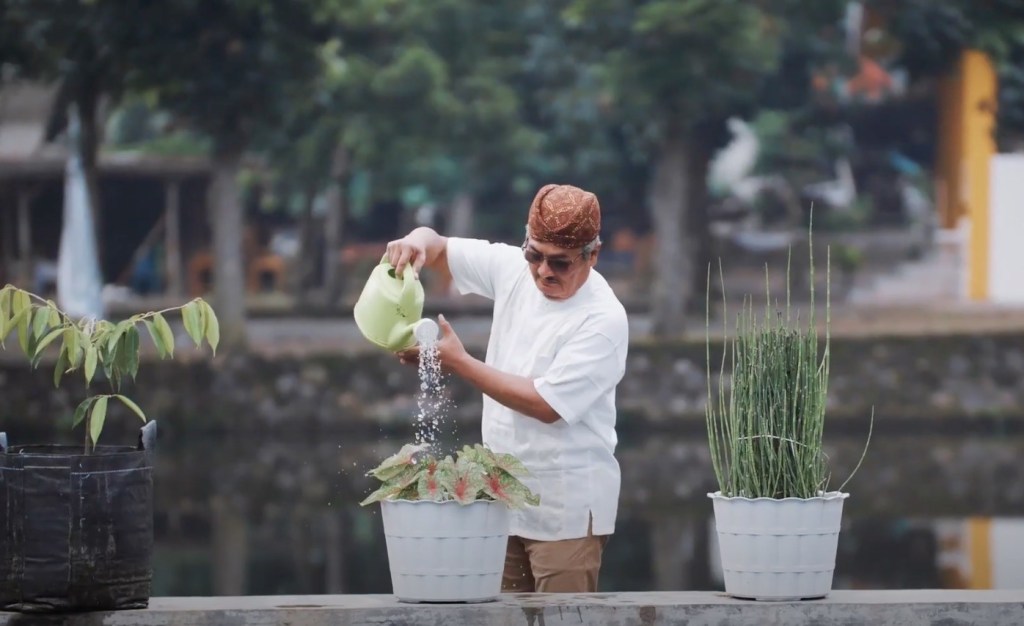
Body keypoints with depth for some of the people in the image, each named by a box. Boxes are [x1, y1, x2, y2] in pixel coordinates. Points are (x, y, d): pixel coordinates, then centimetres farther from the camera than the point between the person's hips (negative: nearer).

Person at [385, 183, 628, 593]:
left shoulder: (603, 320, -16)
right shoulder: (513, 268, 2)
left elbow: (546, 404, -20)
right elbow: (438, 248, 12)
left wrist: (458, 363, -17)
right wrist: (418, 240, -15)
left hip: (566, 509, -6)